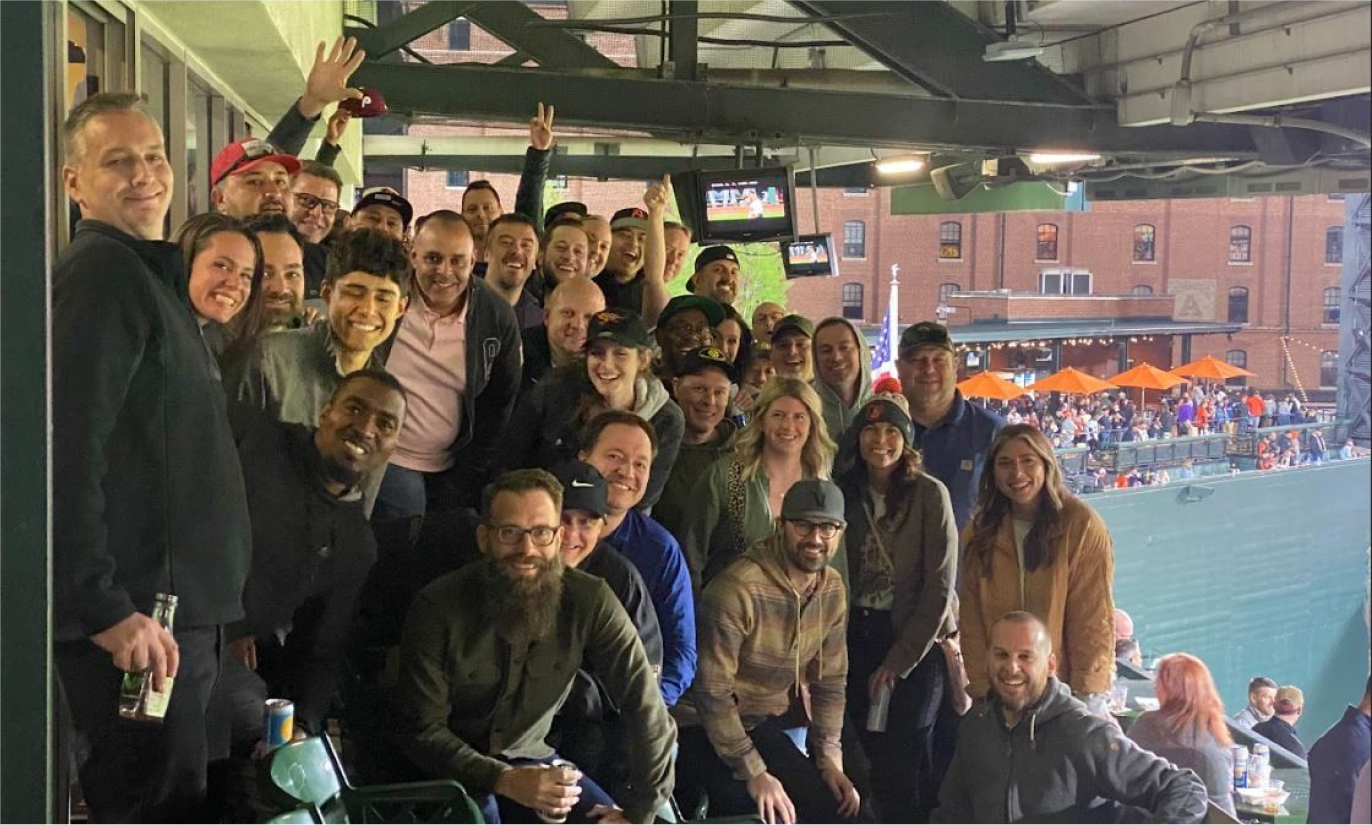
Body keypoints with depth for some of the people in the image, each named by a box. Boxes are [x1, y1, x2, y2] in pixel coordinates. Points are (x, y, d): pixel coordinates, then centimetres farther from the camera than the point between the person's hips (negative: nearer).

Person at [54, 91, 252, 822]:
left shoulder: (147, 272, 15)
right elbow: (69, 453, -24)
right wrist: (106, 609, -25)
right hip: (136, 613, -10)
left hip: (178, 601, 10)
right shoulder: (100, 273, -16)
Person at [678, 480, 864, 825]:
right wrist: (754, 773, -24)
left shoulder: (832, 590, -1)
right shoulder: (737, 588, -27)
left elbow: (829, 680, 7)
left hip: (767, 725, 8)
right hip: (708, 729, -8)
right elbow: (712, 692, -25)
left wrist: (829, 757, -3)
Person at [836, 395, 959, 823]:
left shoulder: (929, 494, -9)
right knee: (872, 751, 5)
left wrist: (899, 660, -10)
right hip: (859, 635, 4)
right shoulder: (846, 492, 4)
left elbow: (939, 588, -10)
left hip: (917, 640, -4)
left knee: (905, 755, -2)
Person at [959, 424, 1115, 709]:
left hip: (1065, 688, -3)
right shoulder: (980, 532, 2)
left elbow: (1094, 618, -9)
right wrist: (980, 687, -5)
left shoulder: (1082, 524, -10)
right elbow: (971, 618, 1)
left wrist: (1087, 693, -11)